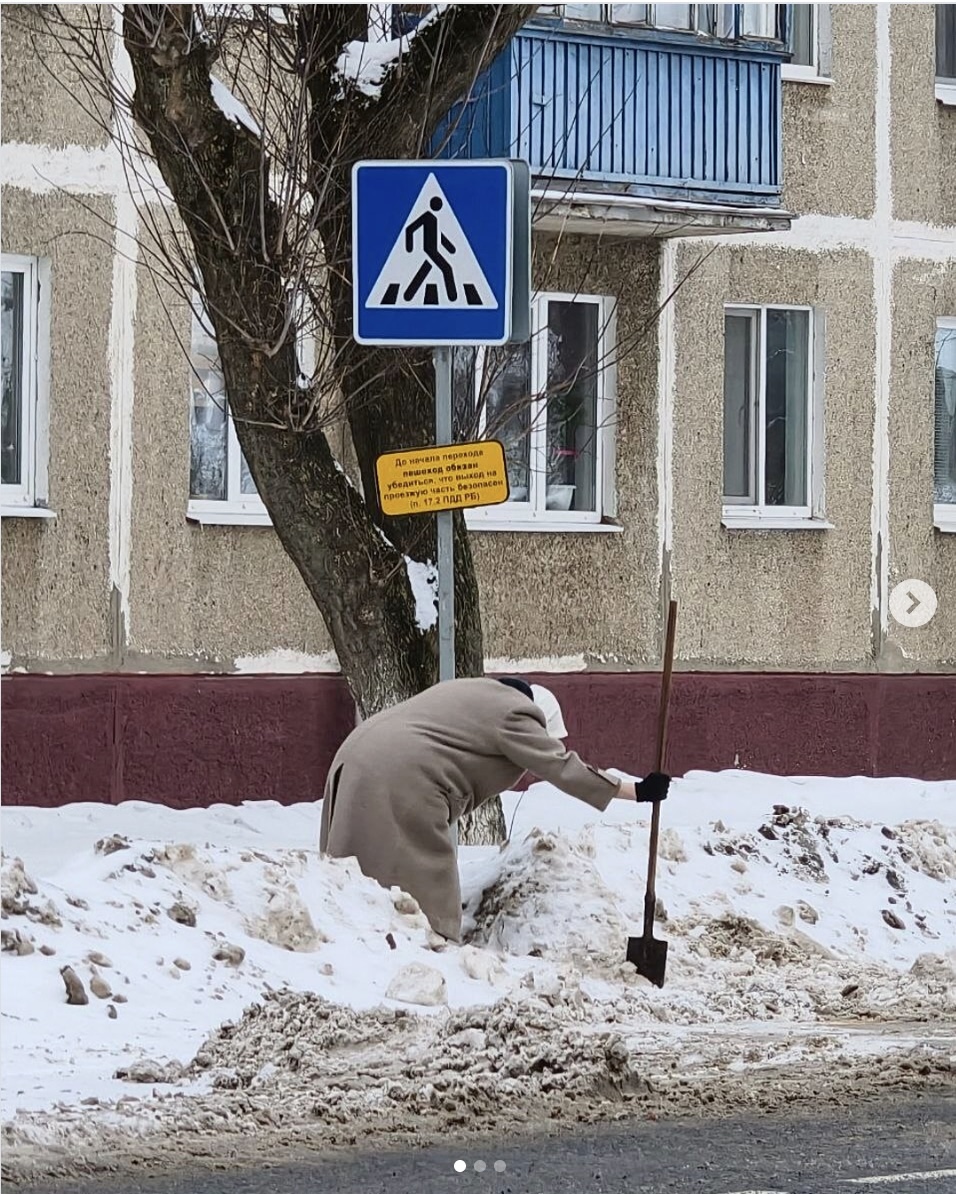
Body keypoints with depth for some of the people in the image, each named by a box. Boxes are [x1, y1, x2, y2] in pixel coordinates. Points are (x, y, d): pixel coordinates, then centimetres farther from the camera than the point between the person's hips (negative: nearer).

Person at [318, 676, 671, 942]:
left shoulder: (479, 695, 25)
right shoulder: (513, 715, -4)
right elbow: (563, 768, -5)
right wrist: (636, 791, -1)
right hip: (400, 781, -10)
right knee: (422, 890, -5)